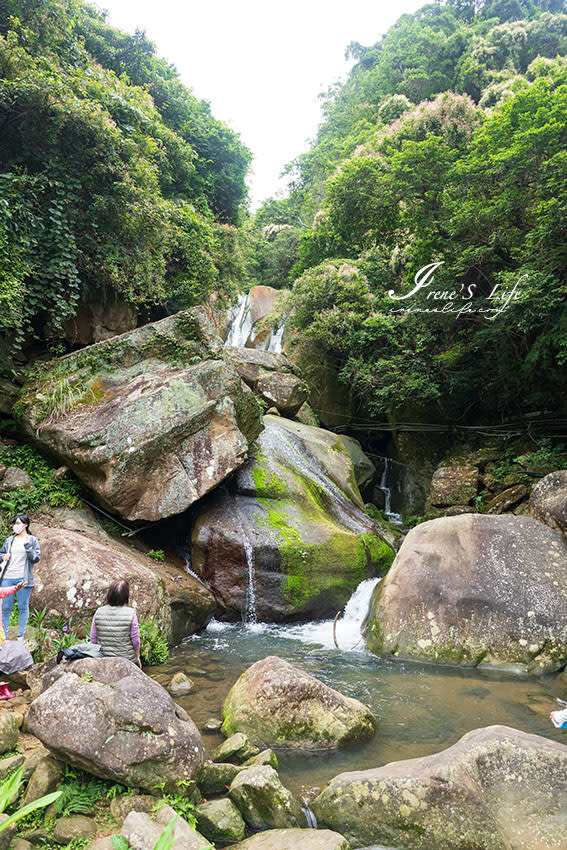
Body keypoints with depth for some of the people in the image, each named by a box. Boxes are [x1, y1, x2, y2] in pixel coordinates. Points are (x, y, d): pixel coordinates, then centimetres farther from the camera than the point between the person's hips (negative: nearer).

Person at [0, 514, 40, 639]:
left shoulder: (32, 540, 2)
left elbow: (36, 558, -4)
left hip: (23, 579, -3)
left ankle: (20, 636, 12)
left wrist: (27, 546, -16)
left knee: (23, 608, 3)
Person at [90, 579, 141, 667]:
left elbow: (93, 638, 0)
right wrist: (137, 657, 7)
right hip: (127, 660, -3)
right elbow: (135, 640, -9)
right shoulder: (130, 613, -16)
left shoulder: (99, 612, -7)